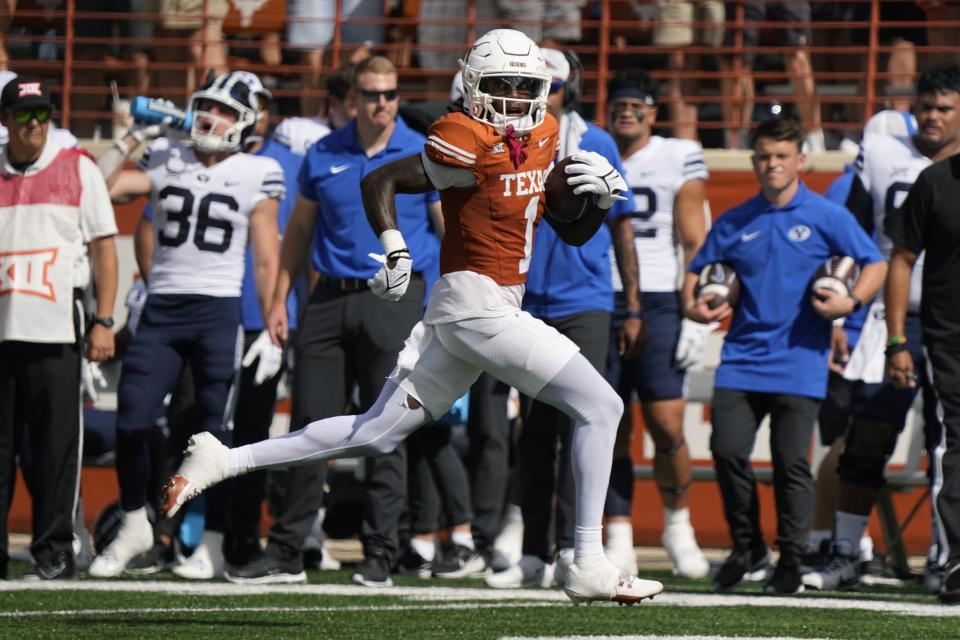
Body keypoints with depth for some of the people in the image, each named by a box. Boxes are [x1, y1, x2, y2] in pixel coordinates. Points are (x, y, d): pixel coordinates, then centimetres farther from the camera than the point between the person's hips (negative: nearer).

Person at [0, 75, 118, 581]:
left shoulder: (77, 170, 5)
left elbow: (104, 249, 5)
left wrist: (103, 322, -3)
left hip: (55, 328, -2)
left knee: (56, 443, -4)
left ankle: (54, 550, 2)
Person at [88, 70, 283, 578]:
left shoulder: (256, 175, 1)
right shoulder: (165, 161, 10)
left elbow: (267, 260, 1)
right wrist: (131, 138, 3)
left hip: (218, 312, -3)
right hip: (161, 308, 3)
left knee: (216, 429, -1)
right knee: (130, 421, -2)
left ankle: (212, 544, 8)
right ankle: (134, 526, 16)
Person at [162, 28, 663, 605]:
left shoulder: (543, 135, 13)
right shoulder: (470, 144, -13)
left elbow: (573, 234, 19)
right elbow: (379, 182, -11)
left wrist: (600, 198, 0)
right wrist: (394, 250, -23)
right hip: (478, 304, -9)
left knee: (375, 433, 11)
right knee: (600, 407, -9)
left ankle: (222, 461, 13)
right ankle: (589, 567, -9)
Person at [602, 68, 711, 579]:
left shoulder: (678, 160, 3)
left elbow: (695, 245, 2)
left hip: (657, 306, -2)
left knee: (667, 426, -9)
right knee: (611, 429, 1)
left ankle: (677, 523, 11)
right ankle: (618, 539, 6)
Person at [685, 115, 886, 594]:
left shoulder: (827, 217, 1)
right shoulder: (734, 223, 11)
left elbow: (875, 263, 2)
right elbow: (698, 270, 20)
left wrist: (851, 301, -15)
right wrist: (692, 304, -1)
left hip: (799, 362, -3)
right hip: (742, 359, 3)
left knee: (791, 461, -6)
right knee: (727, 451, -8)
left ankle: (790, 562, 6)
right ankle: (747, 547, 12)